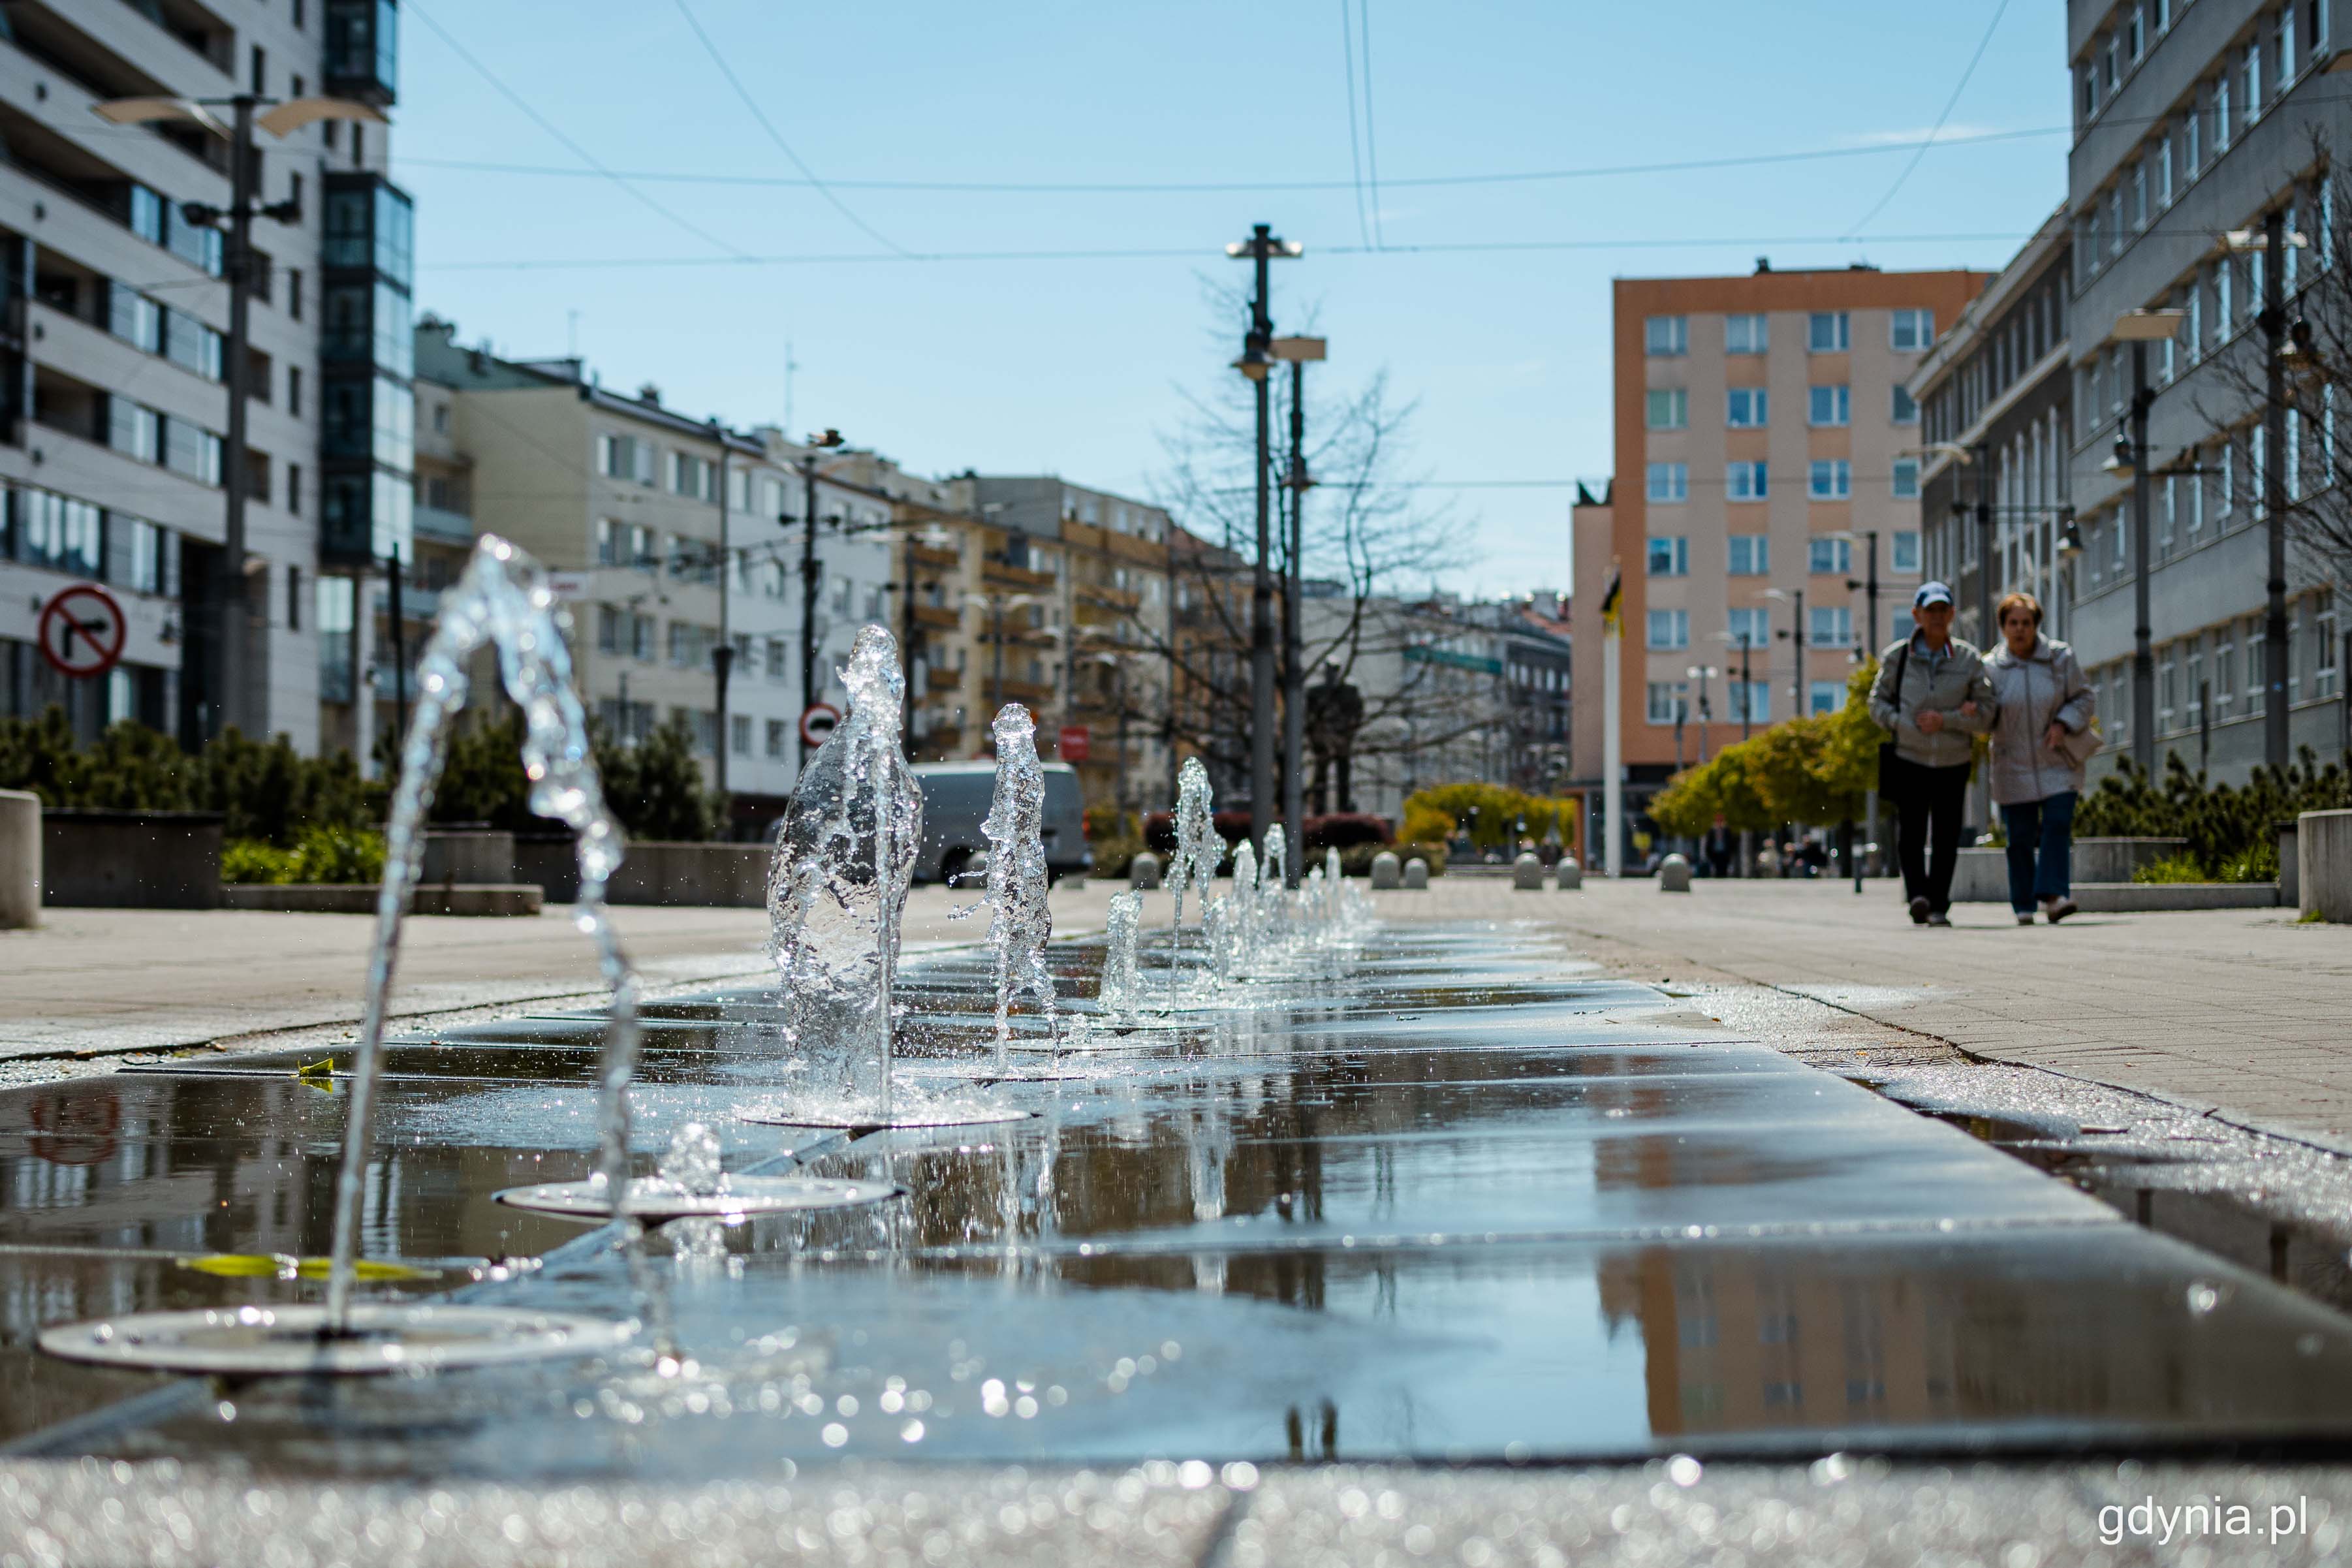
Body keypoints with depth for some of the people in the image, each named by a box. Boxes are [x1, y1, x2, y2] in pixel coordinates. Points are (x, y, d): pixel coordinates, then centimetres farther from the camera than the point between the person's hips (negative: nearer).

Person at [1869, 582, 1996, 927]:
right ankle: (1917, 895, -23)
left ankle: (1938, 906, 14)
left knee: (1947, 837, 4)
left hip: (1953, 762, 1)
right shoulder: (1897, 657, 0)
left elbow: (1985, 715, 1)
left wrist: (1945, 721, -15)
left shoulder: (1969, 659, 1)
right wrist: (1906, 725, -11)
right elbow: (1878, 702, 6)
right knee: (1911, 831, -16)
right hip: (1909, 759, -1)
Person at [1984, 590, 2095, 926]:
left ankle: (2053, 898, -22)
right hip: (2014, 766, 0)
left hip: (2057, 763, 0)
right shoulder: (1991, 667, -1)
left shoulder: (2059, 657, -2)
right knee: (2020, 836, 0)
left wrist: (2063, 724, -14)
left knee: (2058, 824, -16)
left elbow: (2084, 699, 4)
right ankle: (2024, 907, 10)